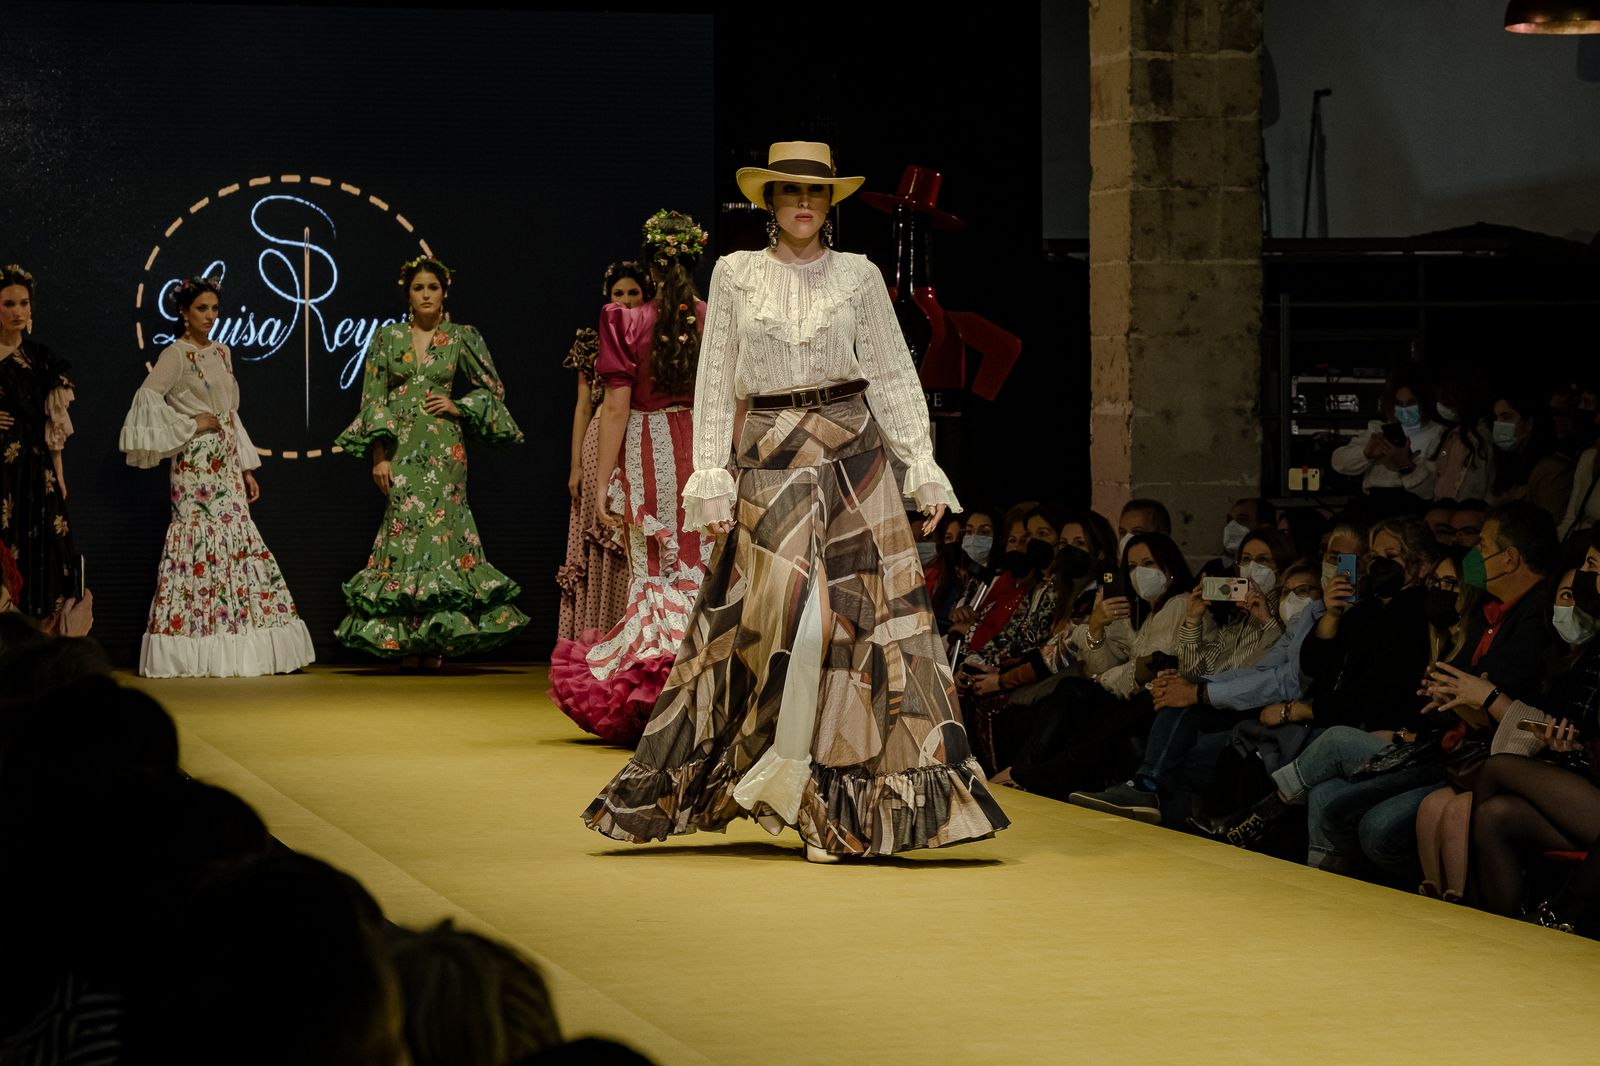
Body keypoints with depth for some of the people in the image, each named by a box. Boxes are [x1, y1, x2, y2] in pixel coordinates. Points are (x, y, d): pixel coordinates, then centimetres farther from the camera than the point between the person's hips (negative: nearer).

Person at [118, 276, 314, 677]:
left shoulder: (221, 352, 16)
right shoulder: (176, 355, -6)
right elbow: (147, 397, -20)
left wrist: (247, 467, 17)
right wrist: (191, 425, -16)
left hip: (226, 463, 8)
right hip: (197, 465, -8)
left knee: (237, 546, 4)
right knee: (202, 545, -11)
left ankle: (234, 648, 5)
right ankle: (195, 650, -10)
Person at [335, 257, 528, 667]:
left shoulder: (461, 338, 7)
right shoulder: (387, 338, 7)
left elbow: (493, 388, 15)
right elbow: (372, 399, 4)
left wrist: (459, 407, -3)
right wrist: (379, 455, -4)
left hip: (443, 447, 0)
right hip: (401, 448, 0)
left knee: (439, 529, -6)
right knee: (406, 529, -5)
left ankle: (435, 638, -2)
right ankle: (406, 639, -1)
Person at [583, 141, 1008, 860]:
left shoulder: (859, 276, 8)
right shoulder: (735, 275, 6)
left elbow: (895, 377, 9)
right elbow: (715, 382, 6)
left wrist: (923, 465, 1)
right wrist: (711, 475, -2)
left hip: (852, 453, 1)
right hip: (770, 459, -1)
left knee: (870, 614, -5)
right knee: (802, 610, -15)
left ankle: (854, 802, 0)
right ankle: (783, 765, 1)